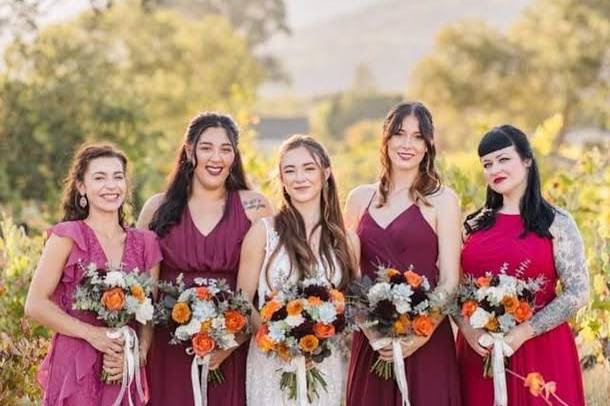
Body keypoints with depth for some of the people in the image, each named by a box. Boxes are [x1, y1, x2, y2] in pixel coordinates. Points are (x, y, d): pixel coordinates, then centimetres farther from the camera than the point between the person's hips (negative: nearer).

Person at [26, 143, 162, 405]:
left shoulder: (145, 244, 8)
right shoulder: (68, 236, -3)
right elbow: (35, 305, -8)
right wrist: (92, 333, -14)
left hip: (124, 374, 4)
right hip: (74, 373, -4)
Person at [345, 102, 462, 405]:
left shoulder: (441, 200, 0)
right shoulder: (359, 198, 9)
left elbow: (449, 280, -4)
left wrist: (419, 337, -16)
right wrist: (369, 329, -7)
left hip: (425, 343, -3)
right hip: (368, 340, 3)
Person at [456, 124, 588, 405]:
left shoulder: (557, 223, -3)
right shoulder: (475, 224, 8)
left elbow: (578, 293, -8)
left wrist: (523, 333, -15)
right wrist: (467, 328, -9)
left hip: (540, 348, -3)